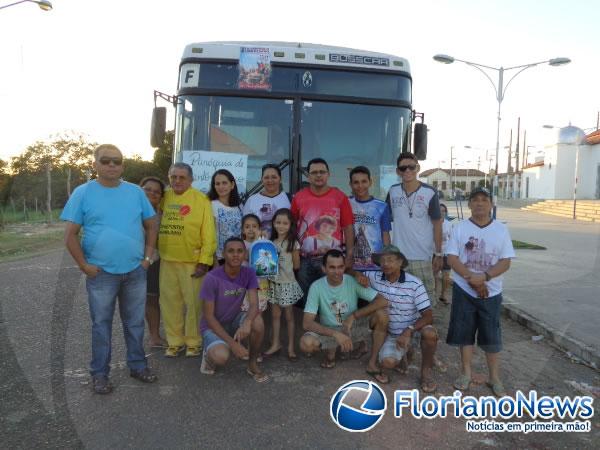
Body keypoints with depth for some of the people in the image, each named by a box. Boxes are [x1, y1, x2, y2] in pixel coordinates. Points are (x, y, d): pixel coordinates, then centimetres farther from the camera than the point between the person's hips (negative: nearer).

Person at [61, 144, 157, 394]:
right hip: (101, 273, -2)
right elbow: (70, 234, -4)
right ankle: (99, 374, 23)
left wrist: (148, 257, 3)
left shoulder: (136, 192, 4)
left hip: (136, 271, 3)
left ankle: (137, 365, 29)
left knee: (135, 322, 14)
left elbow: (151, 225, 10)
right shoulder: (83, 193, -4)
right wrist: (84, 265, -9)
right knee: (101, 325, 9)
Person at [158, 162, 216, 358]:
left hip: (192, 261, -4)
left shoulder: (200, 200, -6)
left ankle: (193, 342, 19)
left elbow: (208, 233, -9)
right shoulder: (164, 197, 8)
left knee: (193, 303, 3)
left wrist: (204, 261, -13)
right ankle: (175, 341, 25)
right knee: (169, 302, 10)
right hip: (167, 260, 5)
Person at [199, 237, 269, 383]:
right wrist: (232, 343, -26)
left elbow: (254, 305, -21)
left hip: (234, 321, 4)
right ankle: (210, 354, 5)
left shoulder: (248, 273, -12)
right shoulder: (212, 278, -24)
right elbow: (208, 316, -20)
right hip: (213, 326, -3)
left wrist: (247, 322, -44)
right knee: (222, 357, -33)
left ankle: (253, 364, -5)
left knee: (257, 321, -29)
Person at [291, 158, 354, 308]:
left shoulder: (340, 197, -1)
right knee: (305, 299, 13)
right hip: (305, 260, 2)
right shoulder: (298, 197, 3)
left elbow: (348, 228, -1)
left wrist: (349, 256, -6)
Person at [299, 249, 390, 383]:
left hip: (353, 327, 1)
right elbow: (307, 323, -22)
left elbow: (383, 301, -24)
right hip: (329, 331, -1)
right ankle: (330, 350, 6)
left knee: (381, 313, -26)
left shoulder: (353, 281, -16)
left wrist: (353, 316, -29)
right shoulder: (316, 287, -18)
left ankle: (372, 364, -7)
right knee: (305, 343, -32)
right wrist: (336, 334, -35)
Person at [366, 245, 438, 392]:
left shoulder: (414, 284, -18)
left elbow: (428, 316, -19)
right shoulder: (374, 277, -10)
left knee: (429, 333, -35)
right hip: (392, 334, 2)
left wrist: (408, 330, -34)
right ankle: (405, 353, 14)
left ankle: (426, 370, -5)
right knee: (387, 362, -25)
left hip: (414, 330, -2)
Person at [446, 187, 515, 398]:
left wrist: (484, 276, -20)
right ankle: (466, 372, 25)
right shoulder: (460, 228, -2)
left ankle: (494, 378, 23)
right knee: (465, 332, 9)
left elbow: (506, 261, -4)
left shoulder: (501, 229, 0)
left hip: (491, 292, 0)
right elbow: (452, 258, -6)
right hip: (464, 290, 0)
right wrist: (471, 278, -19)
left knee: (492, 336, 7)